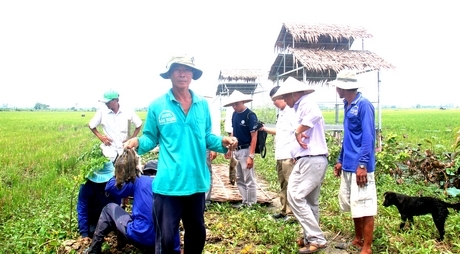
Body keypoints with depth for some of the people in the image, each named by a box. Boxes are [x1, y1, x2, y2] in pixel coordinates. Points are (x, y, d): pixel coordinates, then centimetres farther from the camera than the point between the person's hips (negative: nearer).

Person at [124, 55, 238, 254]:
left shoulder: (202, 105, 5)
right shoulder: (157, 106, -4)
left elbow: (206, 137, 11)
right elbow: (151, 138, 2)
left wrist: (222, 141, -7)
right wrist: (138, 142, -19)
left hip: (196, 181, 4)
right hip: (168, 183, -4)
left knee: (197, 232, 22)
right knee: (166, 237, 6)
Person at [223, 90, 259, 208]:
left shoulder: (250, 115, -15)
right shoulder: (234, 114, 7)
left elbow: (254, 137, -17)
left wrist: (251, 156, -21)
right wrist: (229, 149, 16)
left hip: (245, 151, -8)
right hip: (236, 150, 8)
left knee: (249, 180, 1)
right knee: (239, 179, 15)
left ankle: (251, 204, 13)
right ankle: (245, 202, 27)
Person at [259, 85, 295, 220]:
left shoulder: (292, 111, -13)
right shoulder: (280, 113, 17)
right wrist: (265, 129, 15)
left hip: (289, 155, -10)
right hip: (279, 155, 10)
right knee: (283, 185, 16)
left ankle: (293, 212, 6)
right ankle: (285, 211, 26)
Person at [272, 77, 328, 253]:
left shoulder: (306, 102, -10)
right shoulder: (302, 106, 22)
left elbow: (315, 114, -34)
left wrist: (298, 131, -24)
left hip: (310, 160, -11)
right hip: (315, 160, 11)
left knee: (295, 196, -11)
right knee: (310, 202, 14)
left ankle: (317, 239, -7)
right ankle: (312, 239, 22)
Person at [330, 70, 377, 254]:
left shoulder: (363, 104, -13)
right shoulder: (347, 106, 14)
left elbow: (368, 137, -17)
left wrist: (363, 164, -21)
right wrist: (340, 160, 21)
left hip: (359, 166, -9)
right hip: (348, 165, 9)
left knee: (364, 206, -1)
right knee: (353, 204, 18)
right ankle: (358, 239, 33)